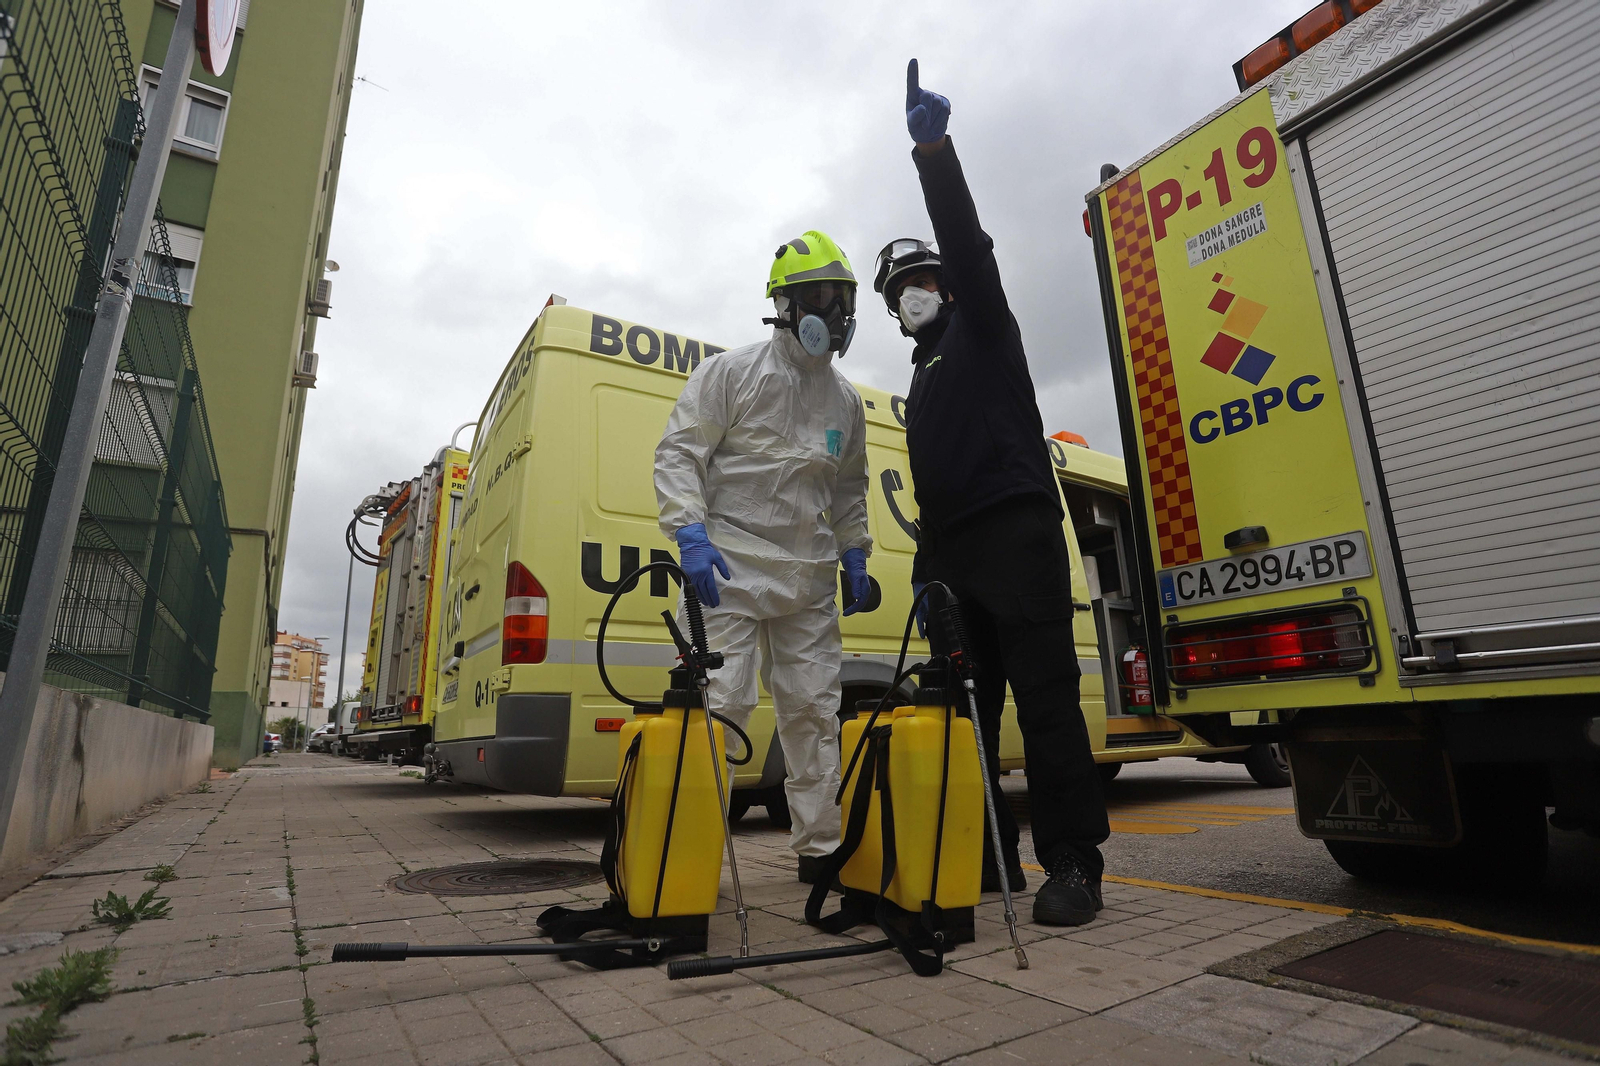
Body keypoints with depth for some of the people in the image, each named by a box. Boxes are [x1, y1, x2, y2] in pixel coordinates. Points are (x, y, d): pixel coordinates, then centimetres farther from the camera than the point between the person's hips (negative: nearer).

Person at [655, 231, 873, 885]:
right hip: (732, 564, -5)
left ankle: (819, 846, 21)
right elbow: (678, 454, -7)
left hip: (810, 575, 6)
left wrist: (855, 554, 13)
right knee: (721, 703, -9)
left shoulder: (845, 399, 15)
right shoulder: (731, 372, -2)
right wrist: (691, 534, -19)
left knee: (814, 709, 8)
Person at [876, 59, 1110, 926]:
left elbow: (964, 238, -6)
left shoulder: (982, 325, 12)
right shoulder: (923, 373, 29)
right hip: (951, 552, 8)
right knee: (967, 703, 4)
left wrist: (933, 149, -16)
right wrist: (927, 559, 18)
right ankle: (985, 857, 10)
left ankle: (1073, 864, -6)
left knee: (1044, 696, -11)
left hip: (1015, 529, -8)